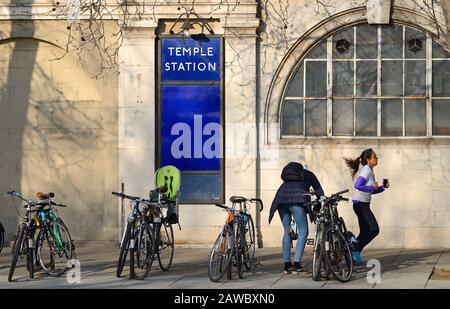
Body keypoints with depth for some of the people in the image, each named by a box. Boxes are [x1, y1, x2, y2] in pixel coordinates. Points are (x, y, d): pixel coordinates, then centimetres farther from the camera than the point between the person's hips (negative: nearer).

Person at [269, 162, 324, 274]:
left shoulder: (288, 173, 37)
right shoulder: (309, 175, 27)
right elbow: (319, 191, 24)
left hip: (281, 200, 5)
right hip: (297, 200, -5)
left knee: (287, 231, 14)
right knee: (303, 231, 0)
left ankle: (287, 265, 13)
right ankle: (297, 264, -10)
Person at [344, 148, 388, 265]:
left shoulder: (370, 171, 17)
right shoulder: (367, 170, -13)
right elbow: (357, 185, -24)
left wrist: (382, 187, 9)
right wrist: (372, 187, -19)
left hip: (364, 204, 10)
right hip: (360, 204, -10)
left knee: (365, 232, 10)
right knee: (374, 229, -12)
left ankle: (354, 252, 13)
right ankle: (355, 250, -7)